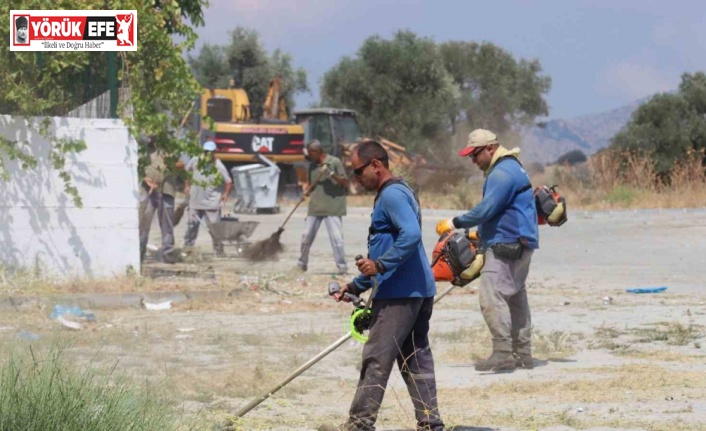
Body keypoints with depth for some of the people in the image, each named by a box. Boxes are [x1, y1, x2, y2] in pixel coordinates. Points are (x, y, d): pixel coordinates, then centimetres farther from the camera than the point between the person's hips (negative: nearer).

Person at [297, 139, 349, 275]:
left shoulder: (335, 162, -5)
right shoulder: (312, 166, 12)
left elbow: (345, 183, -6)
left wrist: (331, 174, -20)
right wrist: (308, 191, 1)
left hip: (332, 207, -6)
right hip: (315, 207, 6)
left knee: (336, 237, -10)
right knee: (306, 235, 9)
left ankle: (342, 266, -5)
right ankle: (302, 263, 23)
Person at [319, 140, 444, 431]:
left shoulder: (391, 195, -12)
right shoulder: (397, 192, 21)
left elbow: (411, 235, -27)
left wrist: (380, 265, -24)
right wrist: (356, 286, 26)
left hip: (399, 294, -10)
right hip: (420, 291, 10)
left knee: (377, 358, -6)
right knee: (417, 360, 10)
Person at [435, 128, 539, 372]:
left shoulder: (502, 173, -14)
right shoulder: (511, 168, 20)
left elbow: (486, 209, -22)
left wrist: (456, 223, -13)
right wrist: (480, 233, 24)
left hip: (506, 245, -11)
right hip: (520, 244, 11)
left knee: (492, 296, -15)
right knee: (515, 297, 14)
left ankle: (503, 353, -20)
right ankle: (523, 354, 18)